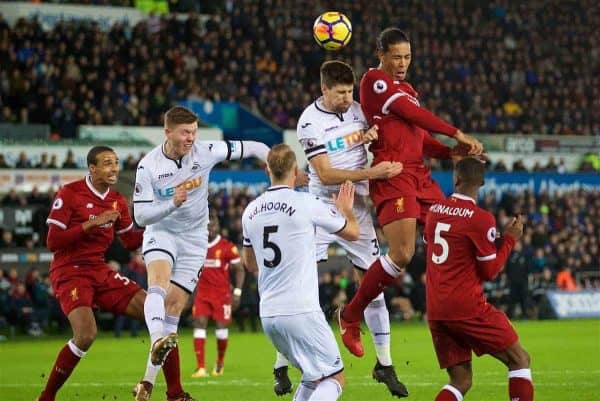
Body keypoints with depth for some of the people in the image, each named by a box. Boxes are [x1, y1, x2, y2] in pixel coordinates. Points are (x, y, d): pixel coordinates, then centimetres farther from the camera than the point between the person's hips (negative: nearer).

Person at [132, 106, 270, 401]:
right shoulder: (149, 166, -14)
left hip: (194, 238, 1)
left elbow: (252, 148, -5)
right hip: (160, 233, -1)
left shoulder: (205, 152, -12)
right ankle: (157, 341, -51)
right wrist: (172, 203, -31)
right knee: (159, 281, -32)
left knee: (174, 305, -3)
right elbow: (140, 216, -14)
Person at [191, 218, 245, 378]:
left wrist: (237, 292, -7)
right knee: (199, 324, -12)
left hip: (222, 293, -2)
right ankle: (201, 368, -15)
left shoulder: (227, 247, -6)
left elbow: (239, 270, 0)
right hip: (202, 293, 2)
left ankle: (220, 363, 25)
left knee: (221, 326, 0)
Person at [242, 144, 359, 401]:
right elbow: (353, 233, 8)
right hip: (301, 311, -6)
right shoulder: (307, 204, -9)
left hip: (267, 314, 6)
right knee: (334, 379, -2)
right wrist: (346, 209, 28)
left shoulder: (251, 211, 7)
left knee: (313, 377, 21)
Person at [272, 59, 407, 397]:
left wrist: (373, 135, -4)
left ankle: (385, 364, 13)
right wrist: (371, 173, -26)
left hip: (358, 208, 4)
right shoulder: (311, 122, -13)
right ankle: (282, 367, 1)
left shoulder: (357, 108, 2)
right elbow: (326, 174, -19)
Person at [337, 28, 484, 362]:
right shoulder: (374, 80, -3)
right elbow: (413, 113, -11)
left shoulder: (408, 91, 24)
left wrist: (451, 153, 2)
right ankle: (350, 316, -2)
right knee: (402, 254, -18)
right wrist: (458, 134, -10)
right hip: (392, 175, -9)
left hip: (420, 175, 9)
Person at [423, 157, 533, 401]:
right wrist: (510, 239, 5)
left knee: (461, 381, 10)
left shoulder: (434, 211, 7)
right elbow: (490, 271, -7)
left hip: (435, 312, 6)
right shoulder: (481, 219, -11)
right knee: (520, 360, 7)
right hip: (467, 308, -6)